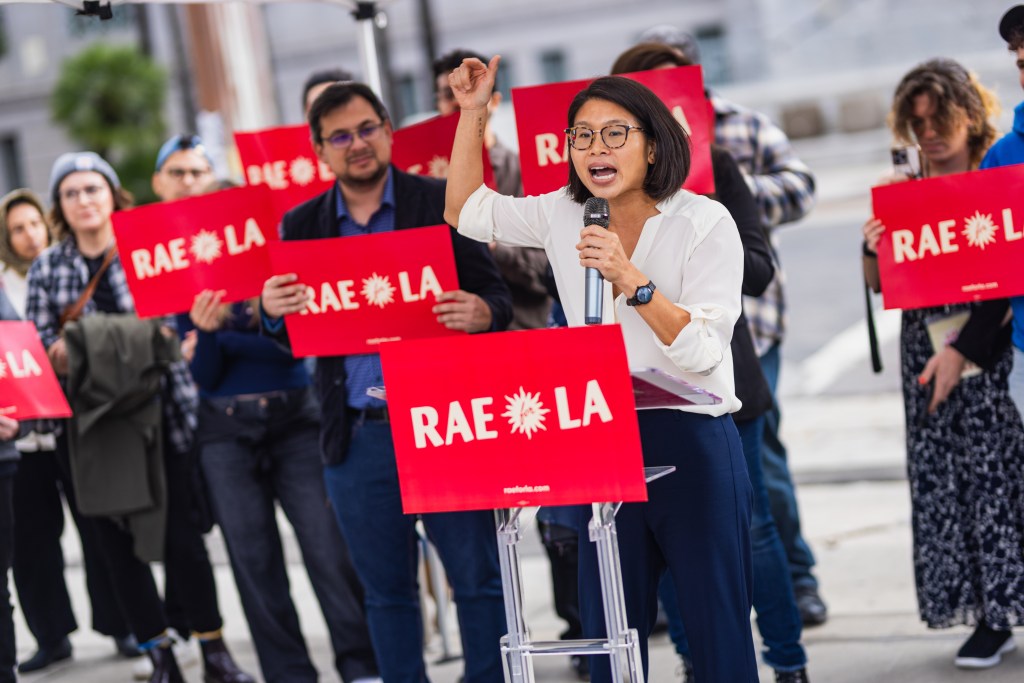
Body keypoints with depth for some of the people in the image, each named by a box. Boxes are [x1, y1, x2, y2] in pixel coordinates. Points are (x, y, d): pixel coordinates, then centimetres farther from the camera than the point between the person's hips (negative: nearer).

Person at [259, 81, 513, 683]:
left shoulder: (443, 202, 1)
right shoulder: (303, 225, 9)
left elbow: (496, 297, 0)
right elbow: (293, 338, 10)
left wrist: (481, 313, -23)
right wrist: (273, 311, -12)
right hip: (358, 437, 3)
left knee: (479, 579, 1)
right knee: (386, 591, 11)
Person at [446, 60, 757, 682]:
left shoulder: (704, 222, -7)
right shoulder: (564, 216, 8)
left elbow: (702, 351, -15)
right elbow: (467, 211, 20)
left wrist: (629, 280, -25)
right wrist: (473, 113, 11)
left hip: (692, 444, -4)